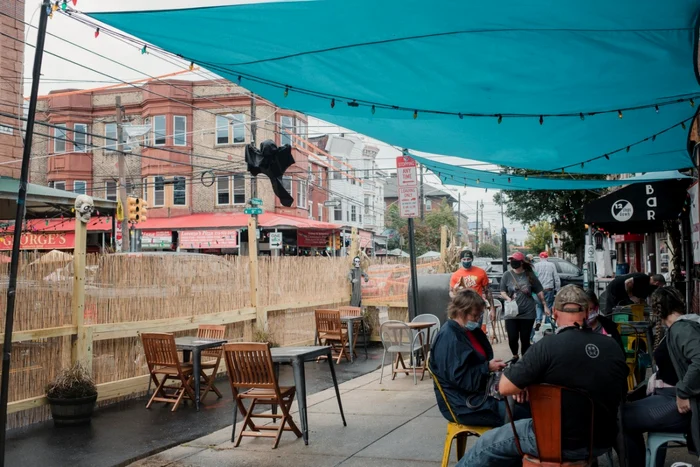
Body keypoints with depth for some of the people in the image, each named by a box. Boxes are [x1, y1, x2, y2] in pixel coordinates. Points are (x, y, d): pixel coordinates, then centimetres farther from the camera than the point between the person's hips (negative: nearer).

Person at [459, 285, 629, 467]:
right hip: (602, 442, 6)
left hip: (560, 442, -6)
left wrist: (523, 382, 6)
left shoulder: (548, 346, -20)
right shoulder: (614, 347, -3)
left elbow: (505, 388, -17)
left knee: (487, 443, 17)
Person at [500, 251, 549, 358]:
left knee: (525, 339, 4)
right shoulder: (507, 275, -1)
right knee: (512, 338, -3)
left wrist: (545, 306, 7)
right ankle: (515, 356, 26)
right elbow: (502, 292, 3)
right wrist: (508, 298, -17)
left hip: (528, 313, 0)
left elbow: (539, 291, 7)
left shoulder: (530, 275, -1)